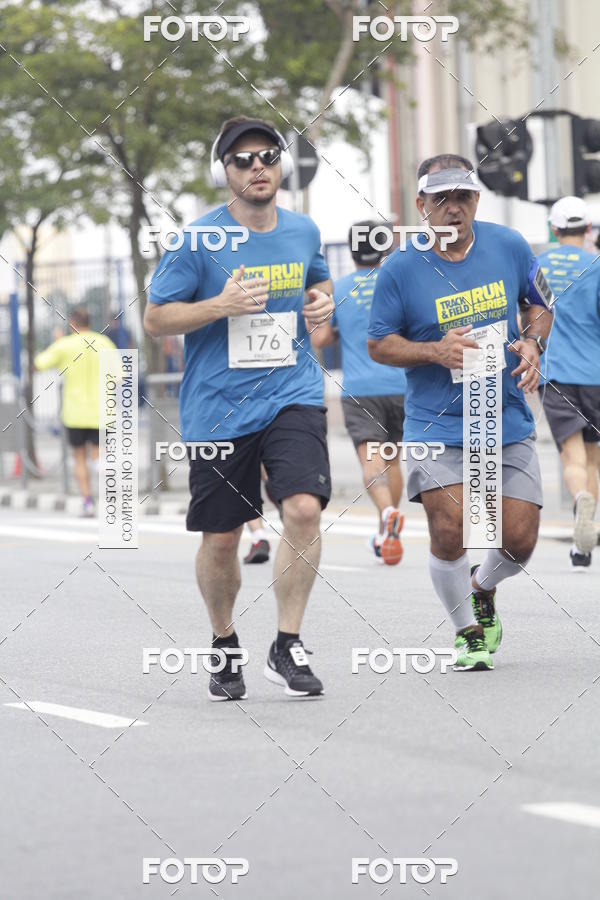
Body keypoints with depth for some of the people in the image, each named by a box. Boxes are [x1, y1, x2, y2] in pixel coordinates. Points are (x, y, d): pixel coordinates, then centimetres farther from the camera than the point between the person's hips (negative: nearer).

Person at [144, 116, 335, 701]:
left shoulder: (303, 232, 6)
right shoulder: (198, 241, -8)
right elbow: (155, 318, -4)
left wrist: (321, 301, 4)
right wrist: (220, 306, -19)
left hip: (293, 395, 2)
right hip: (218, 407, -2)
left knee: (303, 508, -19)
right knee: (220, 538, 6)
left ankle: (287, 648, -6)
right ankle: (224, 647, 31)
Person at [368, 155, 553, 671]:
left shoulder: (509, 246, 0)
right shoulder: (401, 269, -7)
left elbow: (539, 304, 15)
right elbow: (379, 344, 0)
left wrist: (532, 343, -5)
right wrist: (435, 351, -16)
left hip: (510, 421, 3)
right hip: (435, 425, -2)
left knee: (520, 540, -1)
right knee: (449, 531, -16)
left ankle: (483, 589, 35)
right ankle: (467, 630, 10)